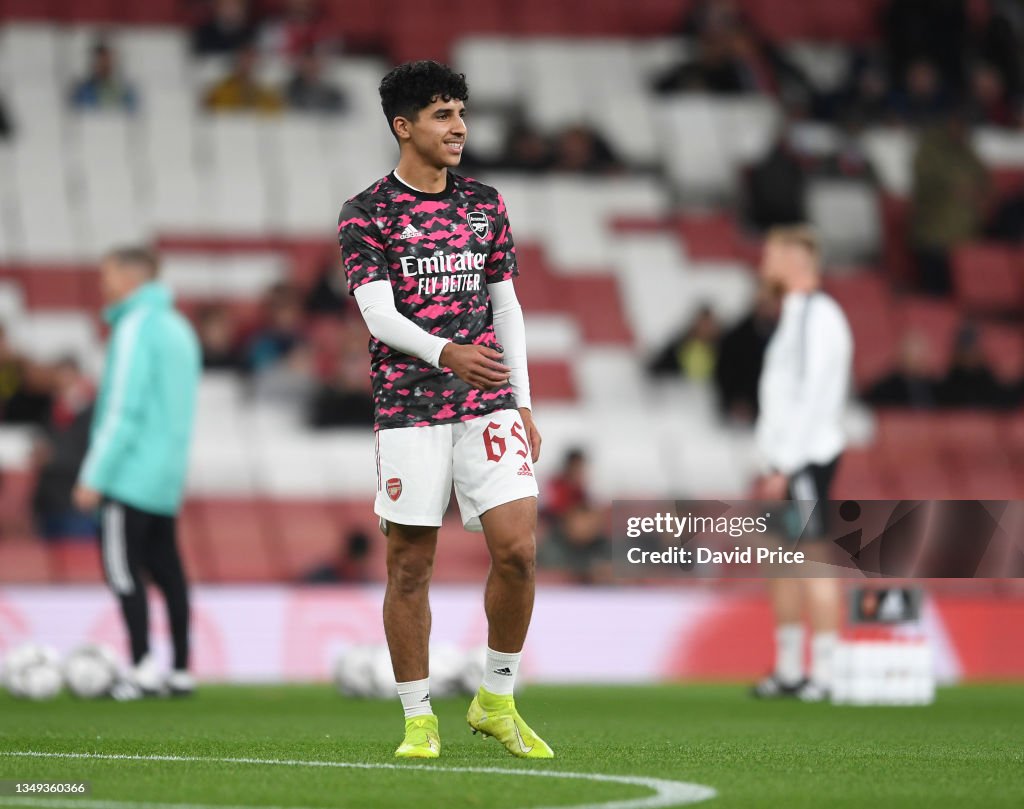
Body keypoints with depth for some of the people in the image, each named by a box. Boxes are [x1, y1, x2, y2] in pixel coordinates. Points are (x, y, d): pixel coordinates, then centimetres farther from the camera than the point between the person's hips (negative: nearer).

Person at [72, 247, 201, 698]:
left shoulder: (136, 327, -12)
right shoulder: (179, 328, 17)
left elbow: (122, 411, -18)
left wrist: (94, 477, -16)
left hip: (133, 471, -9)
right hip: (168, 475, 9)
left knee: (123, 568, -8)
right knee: (165, 568, 10)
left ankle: (143, 669, -14)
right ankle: (181, 672, 10)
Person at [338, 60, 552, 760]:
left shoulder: (486, 206, 12)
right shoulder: (365, 215, -1)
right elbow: (379, 315, -12)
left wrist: (523, 405, 11)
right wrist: (447, 354, -30)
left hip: (488, 406, 3)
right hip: (409, 408, -3)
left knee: (518, 549, -9)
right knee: (410, 566, -1)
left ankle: (496, 702, 8)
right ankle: (419, 720, 10)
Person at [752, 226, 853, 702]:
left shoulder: (819, 316, -12)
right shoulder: (794, 314, 19)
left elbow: (813, 396, -18)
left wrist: (786, 465, -20)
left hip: (809, 457, -10)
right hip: (787, 459, 10)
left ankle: (823, 675, -10)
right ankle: (788, 672, 17)